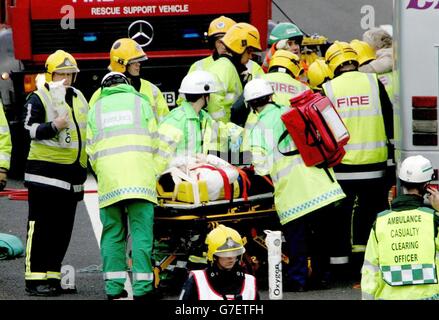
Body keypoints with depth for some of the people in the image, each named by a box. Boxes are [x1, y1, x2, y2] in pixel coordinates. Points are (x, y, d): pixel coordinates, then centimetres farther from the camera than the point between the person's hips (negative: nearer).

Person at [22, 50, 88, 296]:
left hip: (72, 175, 7)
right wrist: (54, 126, -30)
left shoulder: (79, 99, 18)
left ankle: (53, 276, 15)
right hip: (46, 172, -7)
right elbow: (29, 129, -14)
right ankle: (35, 278, -7)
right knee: (42, 227, -8)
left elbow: (86, 132, 30)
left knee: (63, 229, 9)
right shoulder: (38, 99, -4)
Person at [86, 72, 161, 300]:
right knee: (141, 230, -3)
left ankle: (114, 288, 2)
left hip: (108, 178, 2)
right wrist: (153, 173, 20)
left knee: (112, 232, 6)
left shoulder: (96, 109, 19)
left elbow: (91, 150, 16)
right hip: (139, 175, -2)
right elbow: (153, 142, 10)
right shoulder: (139, 102, 13)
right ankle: (142, 288, -8)